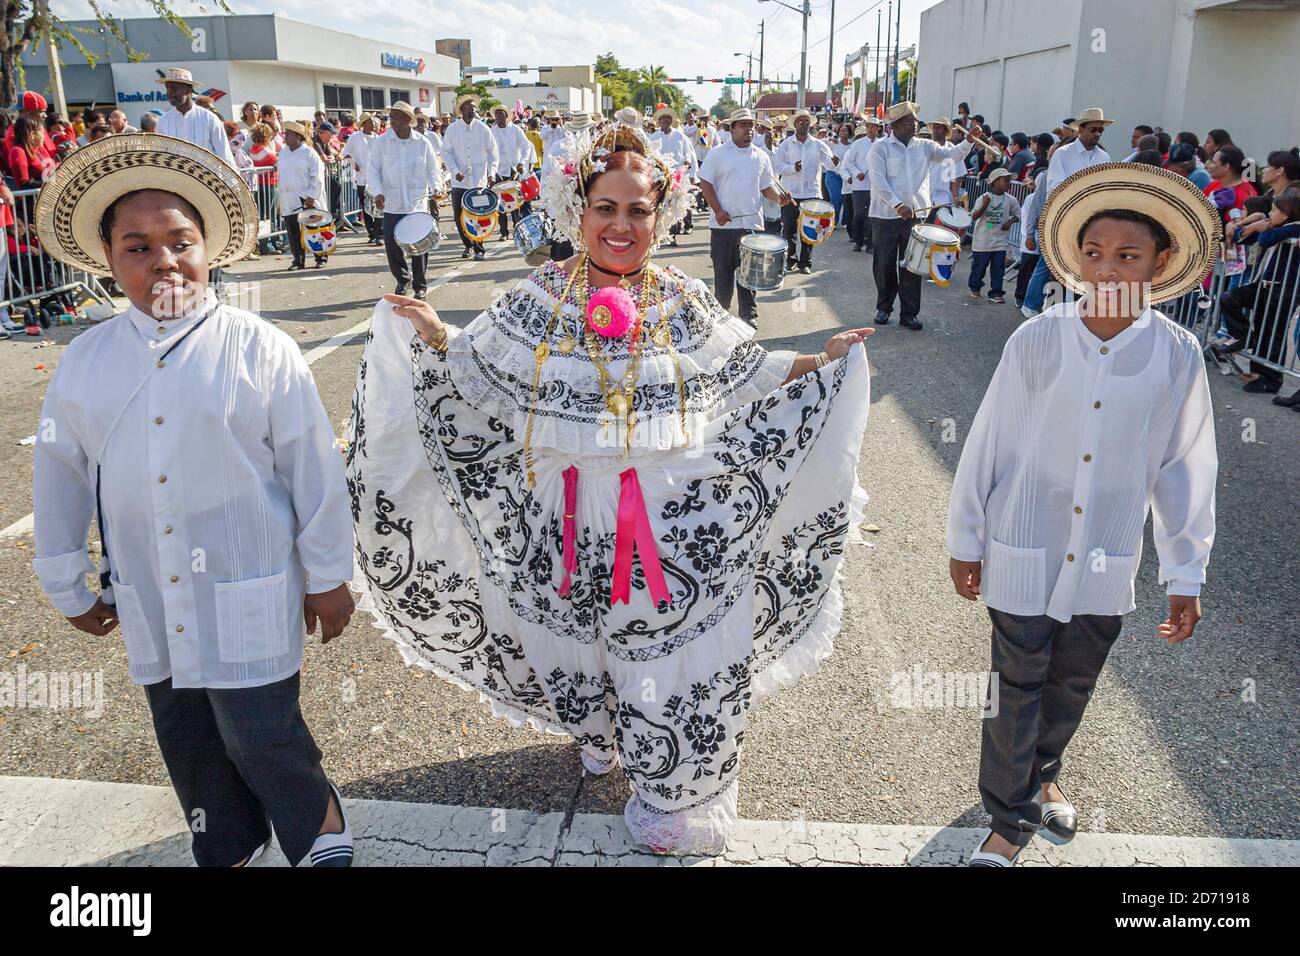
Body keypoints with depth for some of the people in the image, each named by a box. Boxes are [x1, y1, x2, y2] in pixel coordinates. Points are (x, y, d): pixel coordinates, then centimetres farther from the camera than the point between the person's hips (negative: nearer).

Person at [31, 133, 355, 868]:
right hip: (149, 606, 5)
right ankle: (230, 848, 43)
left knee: (261, 737, 1)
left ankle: (319, 826, 32)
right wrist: (69, 585, 16)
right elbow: (59, 474, 12)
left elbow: (314, 468, -8)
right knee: (189, 747, 18)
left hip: (247, 596, -5)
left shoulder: (259, 347, -11)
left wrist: (328, 574, -4)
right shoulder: (86, 359, 1)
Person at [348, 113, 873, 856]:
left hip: (668, 518, -1)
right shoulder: (541, 298, 0)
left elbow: (752, 378, 7)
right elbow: (482, 373, 6)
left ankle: (675, 794, 27)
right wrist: (435, 336, -9)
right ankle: (601, 734, 49)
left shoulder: (685, 304, 1)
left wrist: (822, 363, -2)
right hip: (567, 515, 1)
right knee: (580, 624, 17)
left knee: (661, 636, 4)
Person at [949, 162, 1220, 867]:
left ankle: (1041, 773, 50)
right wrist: (965, 541, 1)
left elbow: (1185, 470, 1)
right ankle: (1011, 816, 32)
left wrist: (1186, 575, 5)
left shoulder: (1177, 357, -8)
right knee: (1017, 689, 10)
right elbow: (987, 445, -5)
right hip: (1023, 552, -2)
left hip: (1106, 565, 2)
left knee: (1072, 687, 21)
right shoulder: (1035, 342, -13)